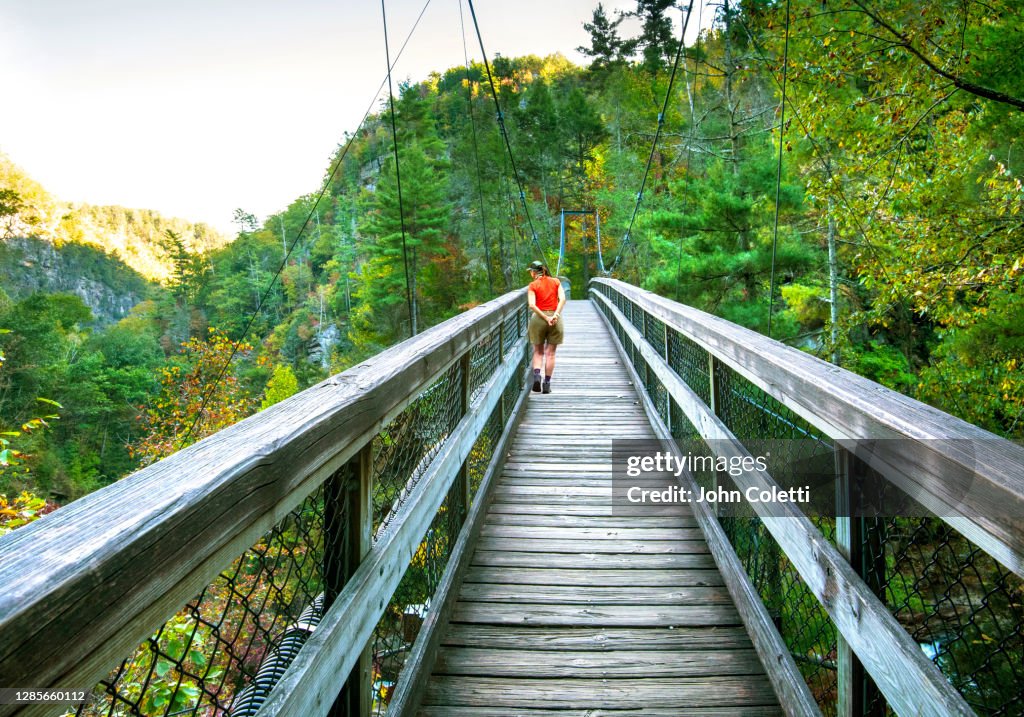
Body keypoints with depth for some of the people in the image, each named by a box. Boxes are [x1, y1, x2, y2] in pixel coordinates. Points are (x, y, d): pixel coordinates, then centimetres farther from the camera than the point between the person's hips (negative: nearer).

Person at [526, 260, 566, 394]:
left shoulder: (533, 285, -1)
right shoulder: (556, 282, 6)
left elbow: (532, 305, -14)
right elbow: (563, 299, -8)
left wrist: (546, 318, -13)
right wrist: (555, 315, -14)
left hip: (538, 318, -1)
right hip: (555, 320, 2)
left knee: (538, 351, 13)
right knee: (550, 353, 7)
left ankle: (536, 374, -10)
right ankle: (547, 384, 7)